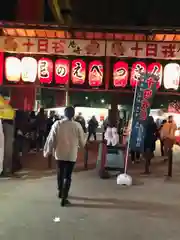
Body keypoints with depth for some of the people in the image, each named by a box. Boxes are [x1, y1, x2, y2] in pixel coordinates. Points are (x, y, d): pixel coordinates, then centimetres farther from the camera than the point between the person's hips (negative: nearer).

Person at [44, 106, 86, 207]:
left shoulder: (57, 124, -7)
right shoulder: (77, 125, -9)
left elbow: (51, 139, -3)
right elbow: (82, 142, -1)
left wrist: (48, 151, 10)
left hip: (59, 153, 2)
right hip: (71, 154, -2)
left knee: (60, 173, 21)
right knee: (67, 176, 5)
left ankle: (60, 192, 40)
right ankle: (64, 198, 4)